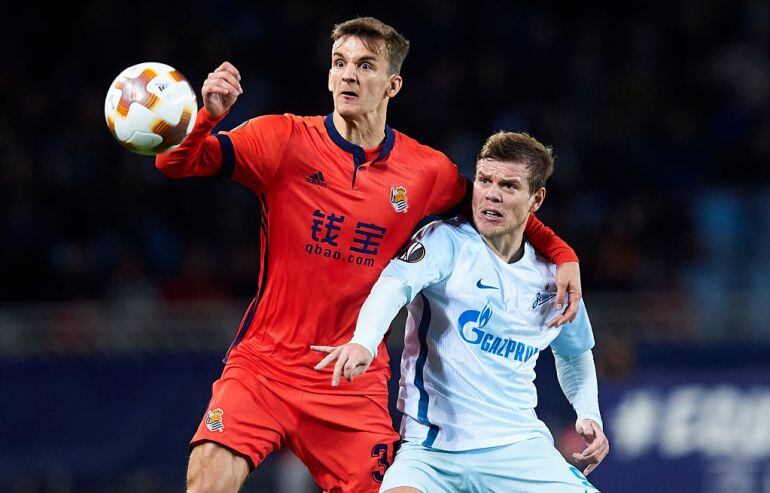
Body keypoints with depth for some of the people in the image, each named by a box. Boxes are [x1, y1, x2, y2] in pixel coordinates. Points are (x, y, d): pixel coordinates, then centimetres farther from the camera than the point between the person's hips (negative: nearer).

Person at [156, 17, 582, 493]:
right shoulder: (284, 140, -4)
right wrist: (208, 115, -31)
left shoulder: (428, 172, 2)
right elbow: (177, 163, -11)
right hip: (264, 362, -2)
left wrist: (562, 255, 6)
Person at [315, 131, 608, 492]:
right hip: (430, 447, -4)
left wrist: (588, 414, 13)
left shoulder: (552, 274, 10)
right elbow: (395, 284, -25)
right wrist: (364, 343, -45)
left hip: (518, 446, 4)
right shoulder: (446, 241, -5)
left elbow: (574, 354, 29)